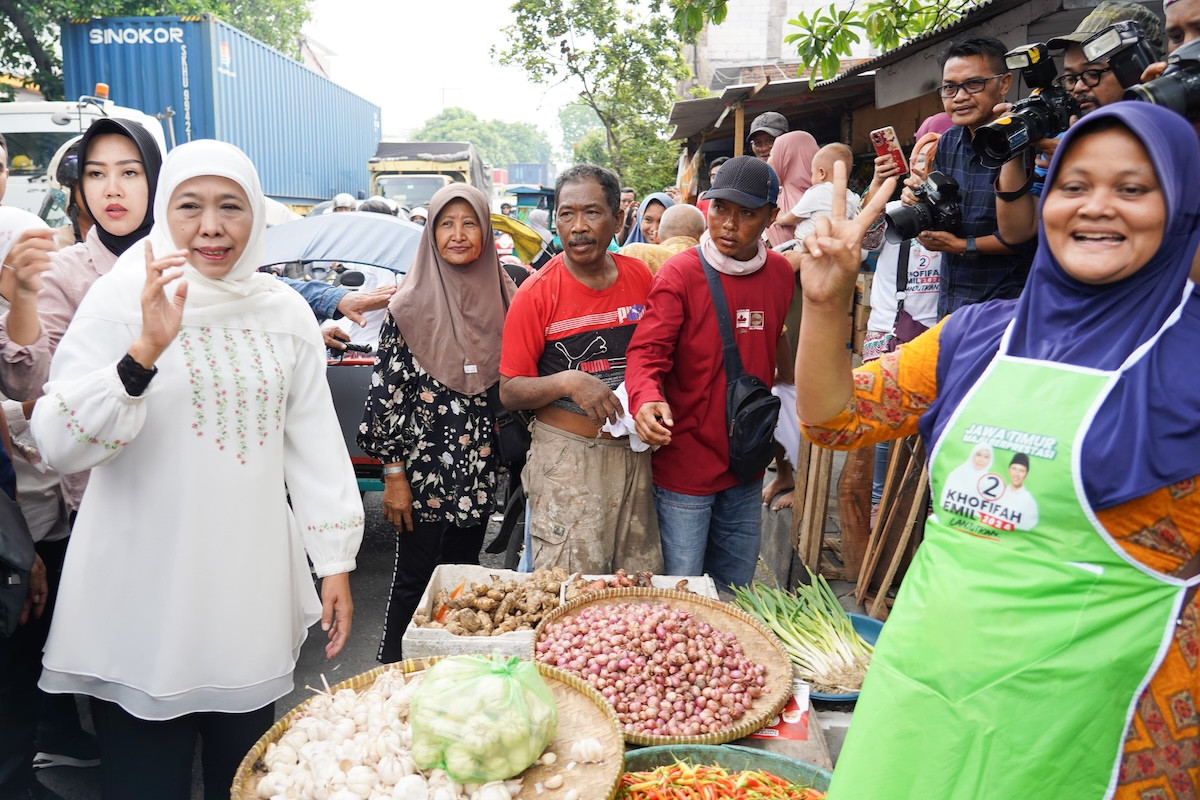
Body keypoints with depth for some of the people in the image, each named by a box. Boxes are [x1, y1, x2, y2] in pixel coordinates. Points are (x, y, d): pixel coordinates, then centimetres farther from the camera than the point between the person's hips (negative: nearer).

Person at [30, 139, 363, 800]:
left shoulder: (284, 310, 4)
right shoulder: (120, 298, -7)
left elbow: (314, 441, 7)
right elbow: (59, 447, -14)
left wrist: (336, 562, 4)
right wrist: (145, 350, -28)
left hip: (254, 596, 4)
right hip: (144, 598, -3)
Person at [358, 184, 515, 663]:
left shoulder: (502, 299, 4)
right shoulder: (411, 305, -9)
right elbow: (386, 392, -8)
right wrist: (393, 474, -9)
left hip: (479, 471, 4)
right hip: (423, 467, -4)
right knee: (415, 579, 7)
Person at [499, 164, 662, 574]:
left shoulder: (640, 277, 4)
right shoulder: (537, 292, -8)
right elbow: (509, 392, -7)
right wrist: (568, 381, -23)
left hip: (635, 452, 4)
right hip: (566, 458, -4)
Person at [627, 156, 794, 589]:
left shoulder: (781, 274, 4)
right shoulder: (679, 273, -13)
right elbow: (647, 351, -19)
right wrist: (647, 399, -40)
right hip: (684, 466, -5)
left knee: (735, 594, 21)